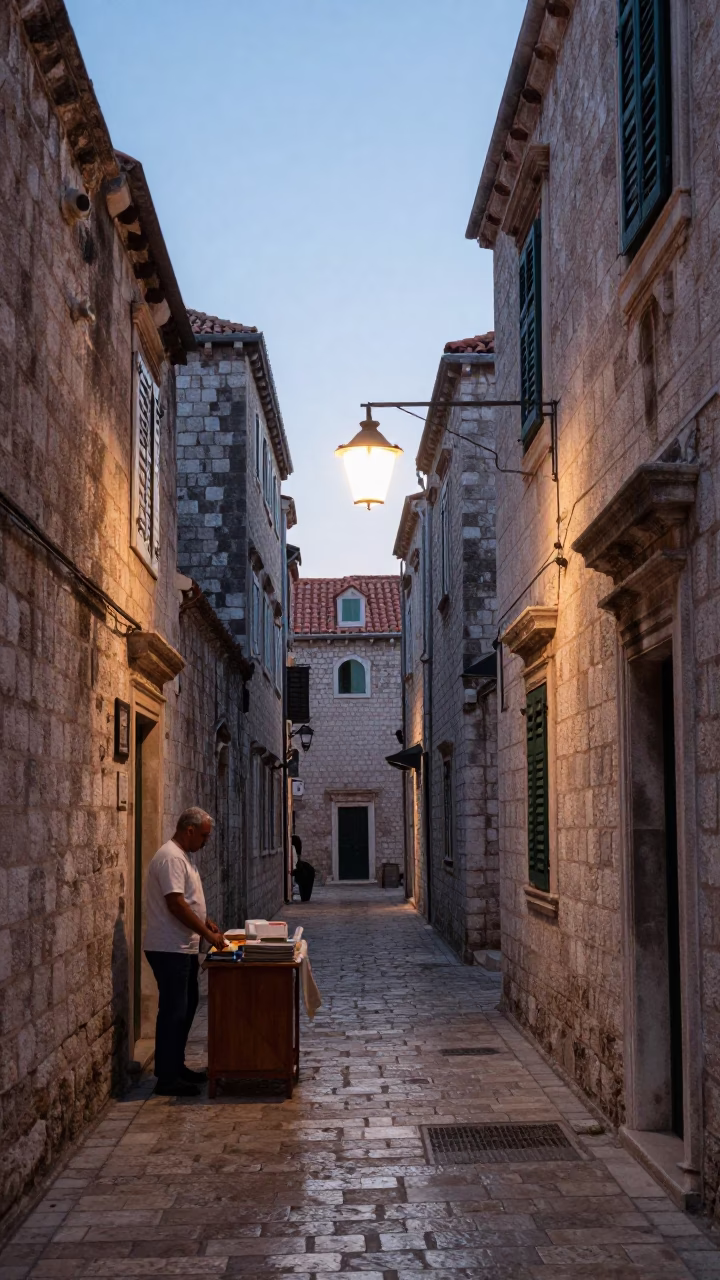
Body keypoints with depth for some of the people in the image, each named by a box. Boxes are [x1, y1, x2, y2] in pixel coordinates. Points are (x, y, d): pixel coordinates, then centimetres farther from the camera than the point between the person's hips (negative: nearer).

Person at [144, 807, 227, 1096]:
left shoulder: (182, 856, 14)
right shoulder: (170, 858, -18)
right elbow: (175, 904, -25)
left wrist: (205, 921, 12)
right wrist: (208, 935, -21)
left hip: (184, 949, 11)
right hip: (170, 950, -11)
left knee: (185, 1008, 17)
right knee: (173, 1012, -6)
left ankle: (176, 1066, 26)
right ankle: (166, 1078, 0)